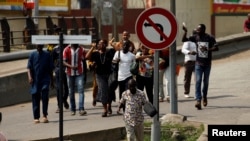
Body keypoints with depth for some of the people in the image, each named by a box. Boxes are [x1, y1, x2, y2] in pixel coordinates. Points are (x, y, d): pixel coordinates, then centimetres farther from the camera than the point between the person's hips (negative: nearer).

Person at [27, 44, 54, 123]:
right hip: (35, 80, 1)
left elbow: (50, 69, 11)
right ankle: (36, 117, 11)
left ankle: (45, 115, -10)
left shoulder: (47, 55, 5)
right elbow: (29, 67, 0)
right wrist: (30, 76, -17)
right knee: (35, 98, 4)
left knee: (45, 96, -16)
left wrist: (51, 81, 12)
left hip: (45, 79, -1)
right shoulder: (32, 55, 5)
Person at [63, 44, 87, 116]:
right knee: (71, 92, 7)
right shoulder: (67, 50, -3)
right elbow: (64, 61, -6)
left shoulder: (81, 49, 1)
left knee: (81, 90, -13)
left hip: (79, 73, 0)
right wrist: (71, 66, -22)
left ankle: (81, 109, -18)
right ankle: (72, 109, 17)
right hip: (70, 73, 0)